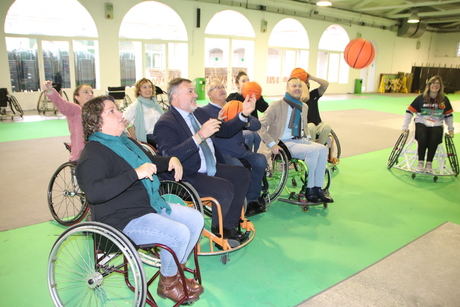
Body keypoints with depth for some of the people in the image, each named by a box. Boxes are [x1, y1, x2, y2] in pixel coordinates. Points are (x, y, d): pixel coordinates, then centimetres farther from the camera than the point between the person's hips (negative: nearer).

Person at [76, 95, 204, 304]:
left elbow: (149, 161, 30)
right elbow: (93, 192, -33)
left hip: (150, 205, 10)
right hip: (123, 220, -10)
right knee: (179, 233, -24)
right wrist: (136, 173, -36)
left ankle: (174, 273, 18)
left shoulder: (125, 141, 14)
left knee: (196, 219, 3)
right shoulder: (93, 153, -16)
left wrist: (170, 160, 8)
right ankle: (167, 284, 4)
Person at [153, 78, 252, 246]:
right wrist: (199, 136, -38)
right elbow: (170, 157, -31)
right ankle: (218, 232, 4)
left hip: (211, 169, 10)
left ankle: (229, 226, 8)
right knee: (226, 188, -24)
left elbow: (225, 130, 18)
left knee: (242, 174, 2)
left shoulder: (199, 112, 11)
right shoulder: (165, 123, -15)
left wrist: (244, 114, 2)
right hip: (188, 177, -9)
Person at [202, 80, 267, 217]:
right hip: (221, 153, -5)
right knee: (238, 168, -32)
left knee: (260, 160, -21)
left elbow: (257, 124, 11)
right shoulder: (205, 111, 6)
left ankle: (252, 199, -8)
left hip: (241, 151, 5)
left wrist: (246, 122, -10)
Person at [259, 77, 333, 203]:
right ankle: (309, 190, -15)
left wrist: (307, 137, 11)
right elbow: (261, 126, -8)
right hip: (284, 143, -7)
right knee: (313, 150, -28)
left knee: (323, 149, -20)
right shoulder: (276, 106, -5)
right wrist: (272, 144, -18)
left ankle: (318, 188, -14)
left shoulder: (304, 107, 16)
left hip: (300, 140, 7)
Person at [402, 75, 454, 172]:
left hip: (436, 125, 2)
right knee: (422, 139, -29)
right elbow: (409, 111, -3)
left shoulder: (444, 100, 4)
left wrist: (450, 129, 14)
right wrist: (405, 127, -6)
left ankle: (429, 163, -10)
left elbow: (449, 115, 16)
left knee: (434, 140, -27)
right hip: (421, 123, -1)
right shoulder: (421, 98, -4)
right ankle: (420, 162, -12)